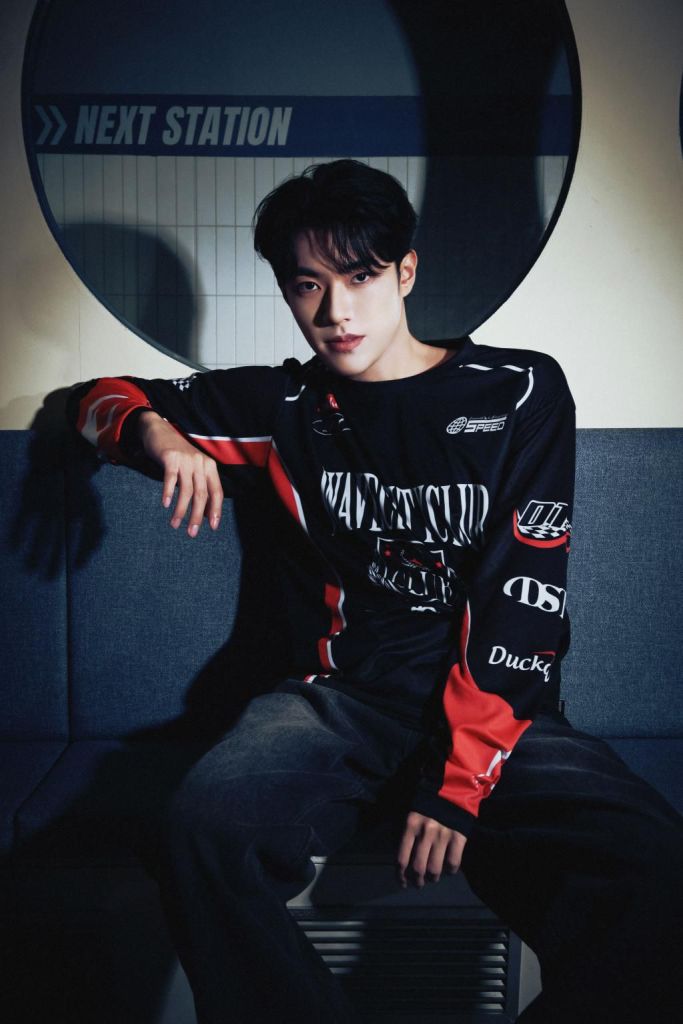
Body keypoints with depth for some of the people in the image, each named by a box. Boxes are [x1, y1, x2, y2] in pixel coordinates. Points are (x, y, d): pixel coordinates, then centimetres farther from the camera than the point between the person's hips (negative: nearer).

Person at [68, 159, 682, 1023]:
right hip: (338, 696, 2)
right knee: (206, 831, -30)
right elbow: (107, 396, 21)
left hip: (490, 709, -1)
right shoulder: (288, 408, 11)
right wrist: (158, 432, -5)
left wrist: (456, 781, -12)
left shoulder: (520, 394, 5)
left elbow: (522, 604, -2)